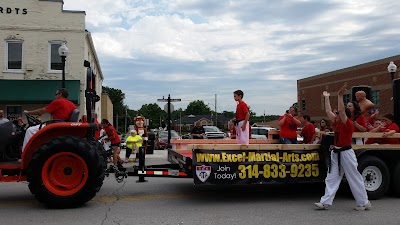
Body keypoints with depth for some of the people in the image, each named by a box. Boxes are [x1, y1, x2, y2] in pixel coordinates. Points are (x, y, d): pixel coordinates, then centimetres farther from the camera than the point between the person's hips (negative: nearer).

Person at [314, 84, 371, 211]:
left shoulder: (348, 125, -13)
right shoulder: (337, 123, 8)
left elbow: (341, 110, -27)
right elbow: (328, 111, 14)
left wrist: (340, 95, -29)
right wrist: (326, 97, 19)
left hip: (346, 154, -8)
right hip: (336, 153, 8)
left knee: (355, 179, 2)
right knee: (331, 178, 5)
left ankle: (364, 203, 15)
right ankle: (325, 202, 6)